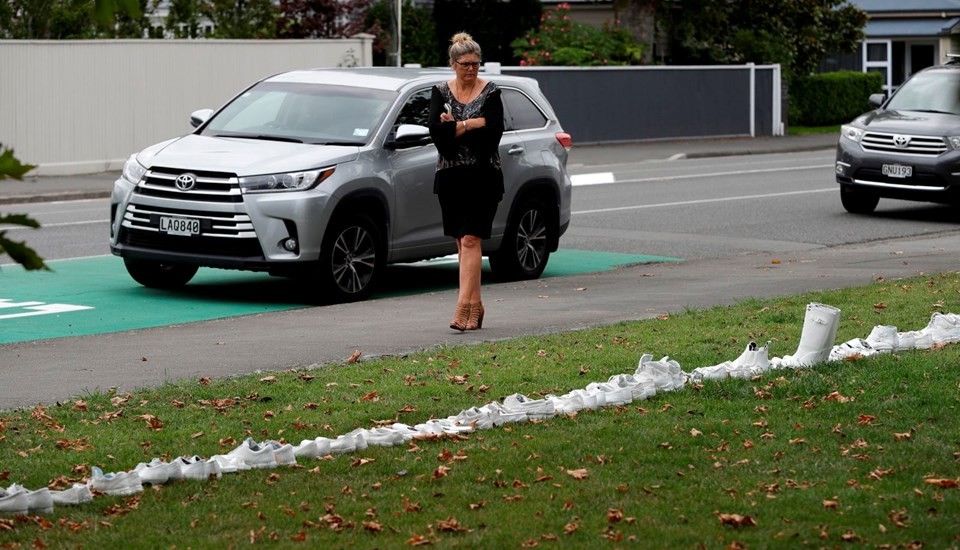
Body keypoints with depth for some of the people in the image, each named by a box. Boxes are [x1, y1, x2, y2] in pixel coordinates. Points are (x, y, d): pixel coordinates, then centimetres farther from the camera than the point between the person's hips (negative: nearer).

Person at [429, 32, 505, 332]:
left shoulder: (490, 92, -2)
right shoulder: (441, 92, 6)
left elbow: (493, 132, -14)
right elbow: (435, 130, -8)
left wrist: (455, 127, -12)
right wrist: (474, 124, -15)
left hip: (482, 175, -4)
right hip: (450, 175, 4)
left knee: (471, 240, -12)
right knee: (462, 241, 8)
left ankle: (463, 307, -19)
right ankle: (475, 304, 17)